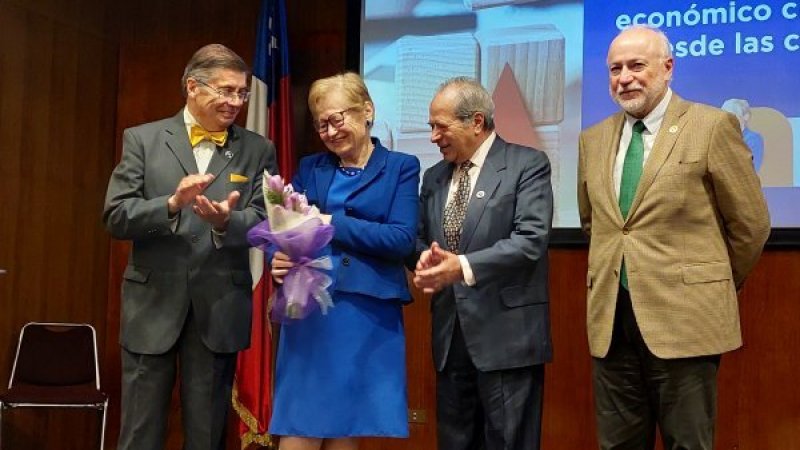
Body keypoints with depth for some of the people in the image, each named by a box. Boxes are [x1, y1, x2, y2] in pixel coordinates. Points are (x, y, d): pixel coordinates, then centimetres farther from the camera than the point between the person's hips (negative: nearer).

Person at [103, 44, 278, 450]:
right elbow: (115, 216, -4)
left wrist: (225, 221, -24)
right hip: (153, 304, -1)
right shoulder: (142, 139, 3)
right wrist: (172, 203, -21)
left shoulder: (258, 150, 6)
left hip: (219, 308, 1)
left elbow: (264, 220, -2)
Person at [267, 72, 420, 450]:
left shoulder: (401, 167, 4)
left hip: (368, 316, -2)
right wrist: (278, 259, -14)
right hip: (308, 312, 2)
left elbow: (402, 239, -8)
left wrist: (331, 223, -12)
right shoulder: (310, 168, 14)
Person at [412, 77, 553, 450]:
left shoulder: (527, 165, -5)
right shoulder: (434, 177, 15)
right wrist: (424, 260, -6)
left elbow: (530, 240, -16)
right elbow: (420, 238, 19)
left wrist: (463, 266, -25)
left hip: (507, 333, -6)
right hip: (450, 334, 6)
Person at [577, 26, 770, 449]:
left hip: (684, 315, -5)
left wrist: (715, 290, 8)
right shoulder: (593, 138, 11)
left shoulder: (712, 126, -5)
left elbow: (751, 223, 0)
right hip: (610, 319, 5)